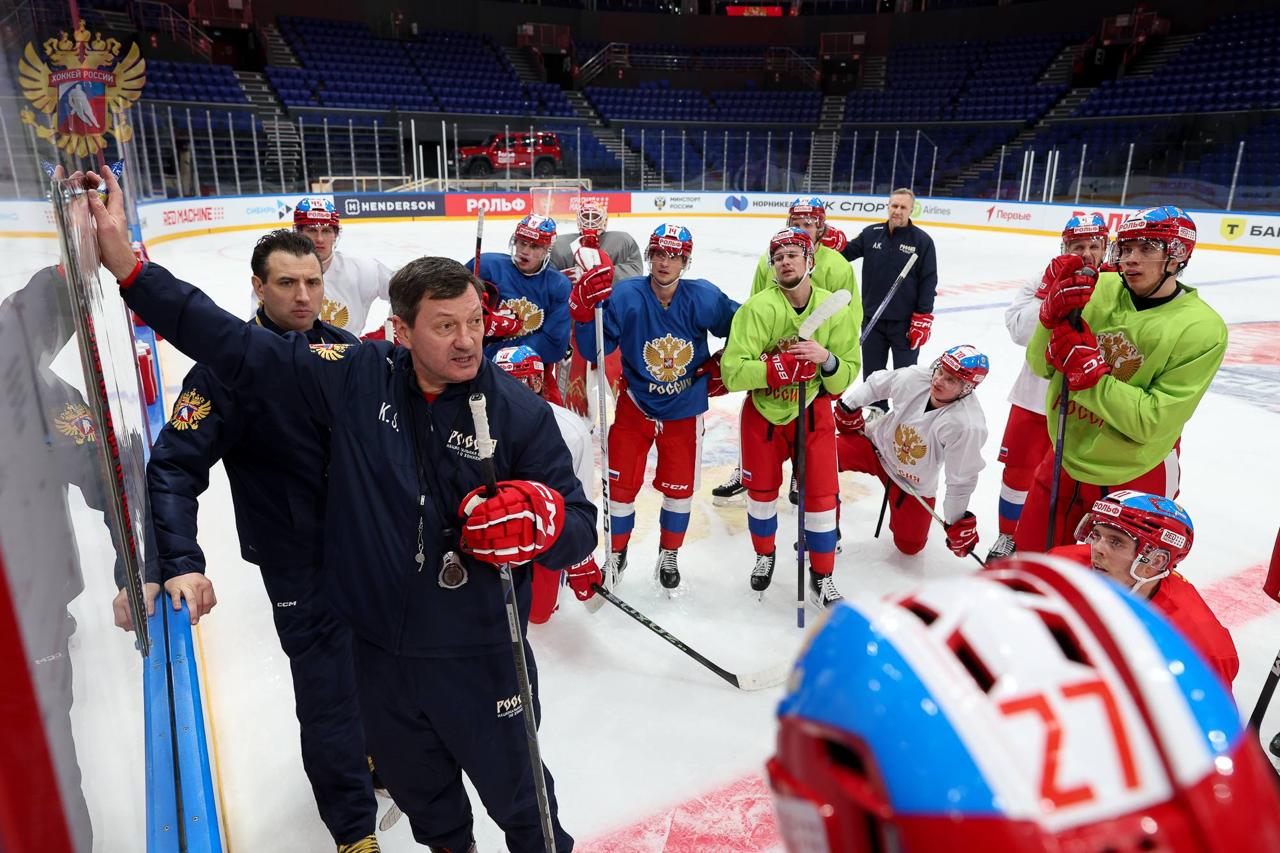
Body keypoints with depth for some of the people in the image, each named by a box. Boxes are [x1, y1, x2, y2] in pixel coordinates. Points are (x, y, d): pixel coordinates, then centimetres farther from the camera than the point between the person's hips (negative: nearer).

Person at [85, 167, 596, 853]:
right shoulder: (356, 378, -8)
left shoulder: (519, 411, -15)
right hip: (380, 650, 4)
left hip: (479, 659, -3)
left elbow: (580, 527, -12)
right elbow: (237, 347, -4)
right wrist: (127, 266, -8)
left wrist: (539, 519, -34)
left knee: (519, 798, 16)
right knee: (417, 789, 28)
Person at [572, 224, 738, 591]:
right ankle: (616, 553, 31)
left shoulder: (704, 297, -15)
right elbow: (593, 351, -18)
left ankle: (668, 556, 37)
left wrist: (719, 365, -3)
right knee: (621, 484, 5)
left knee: (680, 487, 12)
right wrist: (585, 311, -32)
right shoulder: (624, 296, -17)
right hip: (636, 405, -1)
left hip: (684, 411, 1)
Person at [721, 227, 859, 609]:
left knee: (821, 494, -1)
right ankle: (765, 555, 40)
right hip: (763, 411, -1)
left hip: (813, 411, 1)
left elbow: (846, 376, -6)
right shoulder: (757, 308, -19)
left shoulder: (834, 310, -10)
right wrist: (776, 367, -35)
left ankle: (822, 576, 20)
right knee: (762, 490, 13)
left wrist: (826, 359, -27)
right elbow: (732, 370, -25)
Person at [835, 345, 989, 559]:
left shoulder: (967, 425, -33)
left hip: (914, 484, -2)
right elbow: (875, 383, -1)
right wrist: (848, 407, -3)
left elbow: (962, 478, -22)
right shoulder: (912, 377, -23)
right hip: (876, 444, 2)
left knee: (909, 545, 7)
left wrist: (957, 523, -15)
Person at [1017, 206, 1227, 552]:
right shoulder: (1097, 288, -7)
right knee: (1028, 557, 16)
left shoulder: (1203, 330, -16)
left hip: (1135, 479, -3)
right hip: (1066, 457, 3)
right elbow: (1041, 367, -5)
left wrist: (1087, 371, -28)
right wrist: (1053, 314, -22)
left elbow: (1152, 422, -21)